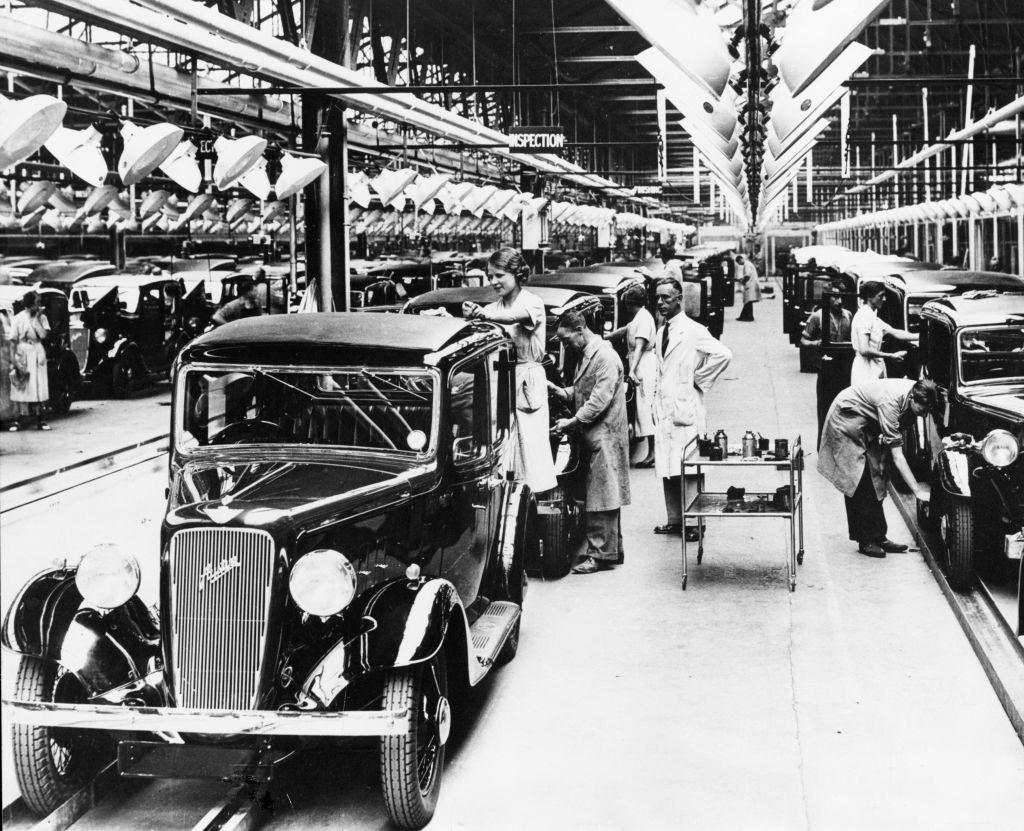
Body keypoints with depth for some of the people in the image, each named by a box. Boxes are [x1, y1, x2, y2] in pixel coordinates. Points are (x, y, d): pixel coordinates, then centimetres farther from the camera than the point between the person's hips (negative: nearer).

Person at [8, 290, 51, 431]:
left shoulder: (41, 317, 4)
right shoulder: (18, 319, -3)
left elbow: (43, 335, -11)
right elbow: (13, 341, -3)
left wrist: (35, 319, -9)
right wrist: (13, 360, -8)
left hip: (37, 354, 2)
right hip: (22, 353, -2)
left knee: (39, 386, 1)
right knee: (20, 387, -3)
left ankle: (40, 420, 5)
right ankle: (18, 421, 0)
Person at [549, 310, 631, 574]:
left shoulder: (605, 357, -15)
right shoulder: (584, 356, 15)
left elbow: (600, 399, -20)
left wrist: (572, 422, -18)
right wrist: (558, 390, 3)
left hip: (604, 436, -10)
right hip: (592, 436, 10)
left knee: (601, 497, -6)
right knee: (604, 496, 14)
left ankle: (601, 554, -2)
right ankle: (611, 549, 21)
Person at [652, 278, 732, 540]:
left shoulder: (693, 331, -9)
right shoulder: (661, 333, 16)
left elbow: (723, 355, -19)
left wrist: (699, 380, -12)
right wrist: (657, 391, 15)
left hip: (685, 408, -7)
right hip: (663, 408, 8)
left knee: (688, 469, -7)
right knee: (667, 469, 8)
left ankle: (693, 522, -3)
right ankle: (674, 519, 15)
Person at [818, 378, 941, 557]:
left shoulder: (917, 393, -15)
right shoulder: (890, 401, -37)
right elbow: (897, 455, -36)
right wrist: (917, 491, -36)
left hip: (868, 423, 8)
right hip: (846, 418, -8)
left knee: (876, 480, 4)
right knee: (859, 483, -10)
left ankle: (878, 537, 7)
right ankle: (866, 541, -4)